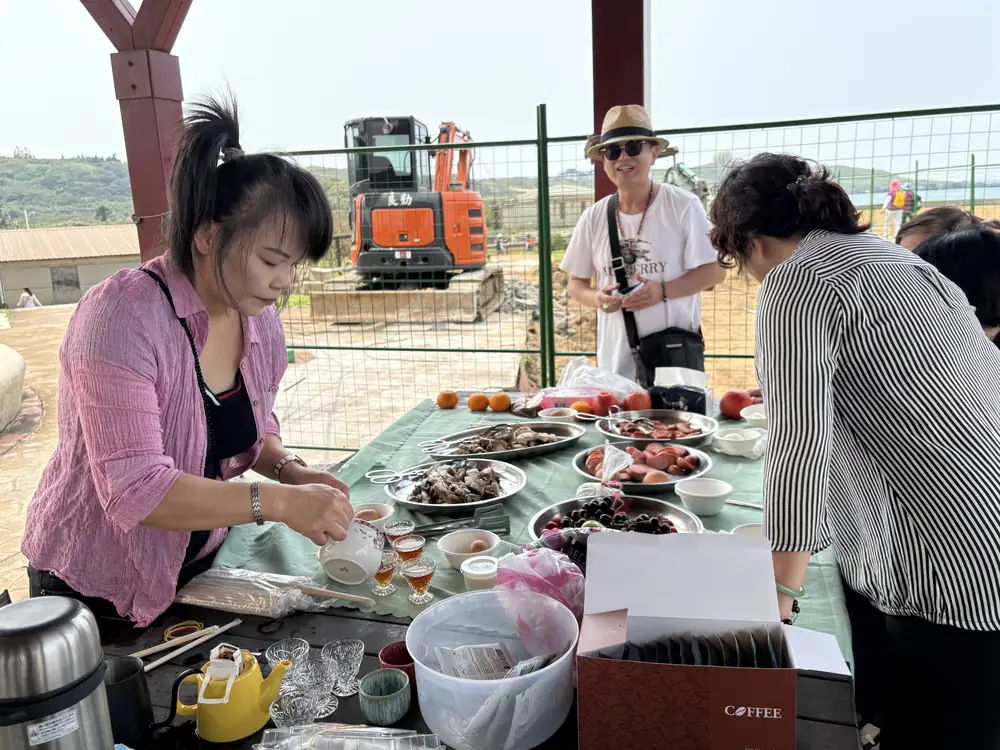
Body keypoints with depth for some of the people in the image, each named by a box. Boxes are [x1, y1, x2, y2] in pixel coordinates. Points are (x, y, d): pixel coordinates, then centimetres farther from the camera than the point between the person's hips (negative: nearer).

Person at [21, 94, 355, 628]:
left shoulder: (258, 318, -7)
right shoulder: (123, 315, -27)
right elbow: (134, 490, -31)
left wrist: (291, 471, -11)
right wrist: (279, 502, -35)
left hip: (198, 566, 6)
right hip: (95, 588, -6)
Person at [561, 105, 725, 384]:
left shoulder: (683, 206, -6)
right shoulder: (593, 217, 4)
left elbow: (715, 270, -4)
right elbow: (576, 283, 11)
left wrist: (663, 291, -18)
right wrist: (596, 298, -11)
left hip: (674, 352, -3)